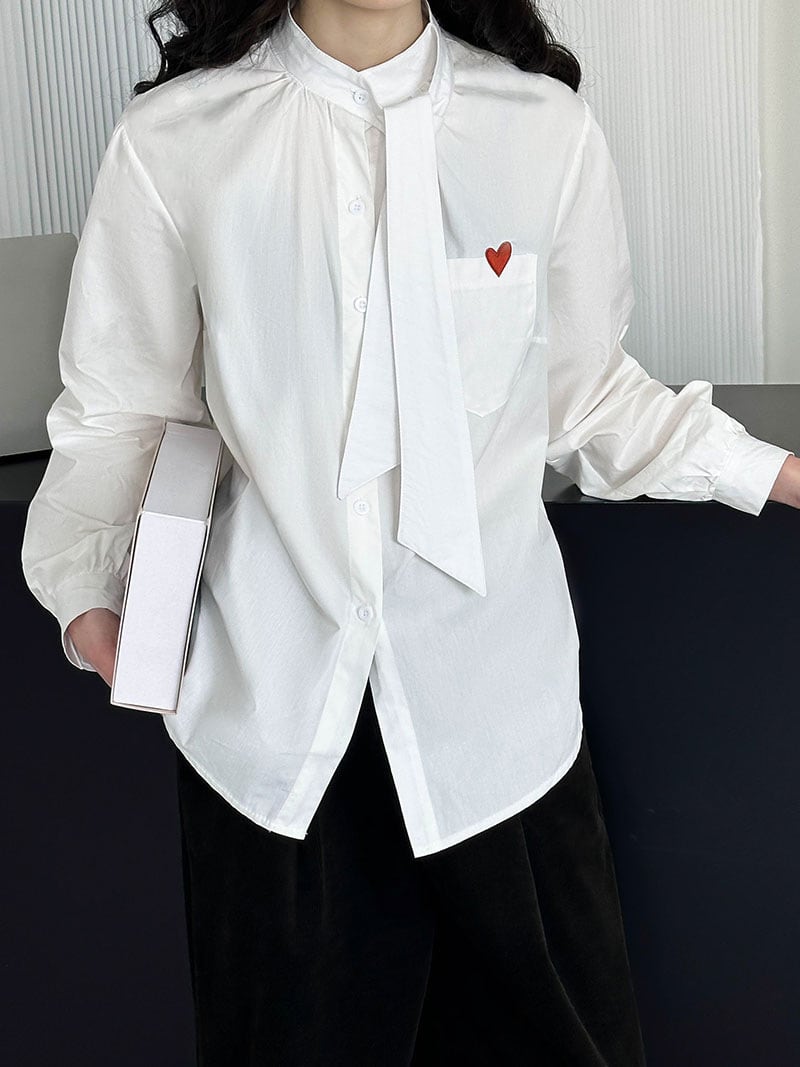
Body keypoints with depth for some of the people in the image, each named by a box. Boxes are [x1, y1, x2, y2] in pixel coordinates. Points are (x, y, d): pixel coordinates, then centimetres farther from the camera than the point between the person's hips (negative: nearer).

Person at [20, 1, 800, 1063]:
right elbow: (121, 408, 2)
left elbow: (584, 390, 8)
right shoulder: (173, 142, -4)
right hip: (276, 688, -1)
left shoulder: (544, 126, 0)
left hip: (489, 682, 1)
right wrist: (91, 579, -14)